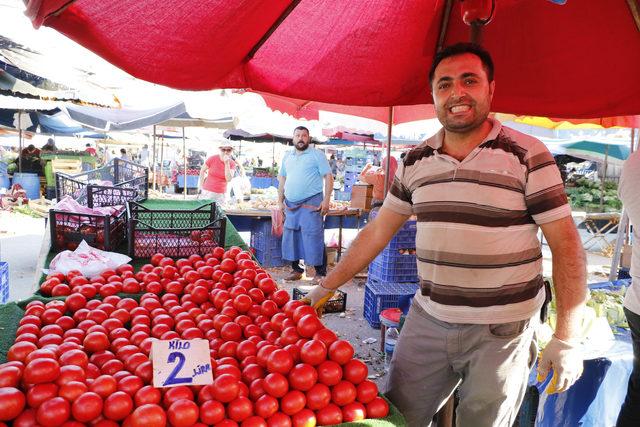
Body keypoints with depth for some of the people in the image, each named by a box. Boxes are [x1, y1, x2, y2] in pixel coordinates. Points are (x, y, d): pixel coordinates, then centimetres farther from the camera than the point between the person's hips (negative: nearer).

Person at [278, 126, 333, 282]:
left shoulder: (317, 155, -1)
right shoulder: (287, 156, 15)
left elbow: (328, 177, -5)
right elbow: (282, 180, 19)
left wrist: (326, 200, -14)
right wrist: (280, 201, 11)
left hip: (311, 204, -6)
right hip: (290, 205, 6)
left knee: (314, 239, -5)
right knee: (291, 238, 9)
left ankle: (321, 273, 4)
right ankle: (296, 270, 23)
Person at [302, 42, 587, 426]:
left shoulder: (527, 155, -8)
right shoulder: (416, 161, 3)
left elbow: (565, 243, -8)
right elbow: (378, 231, 9)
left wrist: (567, 337, -12)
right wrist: (327, 288, 9)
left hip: (502, 332, -3)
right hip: (427, 321, 4)